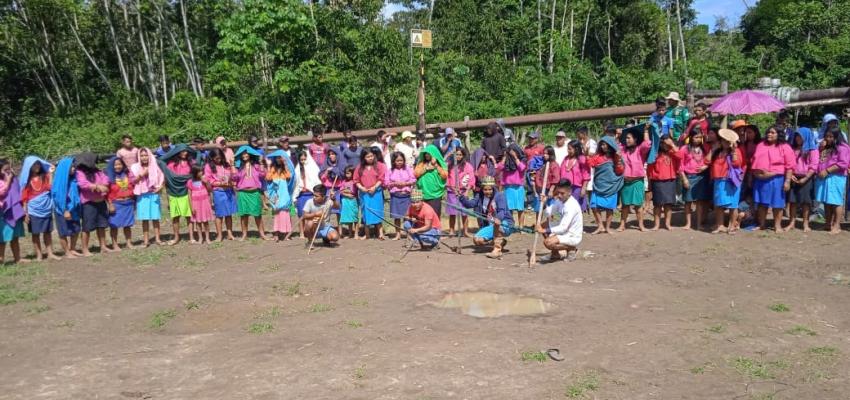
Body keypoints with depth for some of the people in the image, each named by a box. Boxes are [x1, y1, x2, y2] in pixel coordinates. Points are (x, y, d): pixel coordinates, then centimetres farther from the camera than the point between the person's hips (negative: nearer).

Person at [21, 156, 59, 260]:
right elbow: (24, 197, -3)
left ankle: (50, 253, 10)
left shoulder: (44, 176, 6)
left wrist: (50, 174, -12)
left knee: (48, 232, 6)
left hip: (46, 209, 3)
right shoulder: (27, 180, -2)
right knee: (36, 233, 3)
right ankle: (39, 255, 9)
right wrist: (25, 213, -8)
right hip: (33, 210, -3)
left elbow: (50, 187, -10)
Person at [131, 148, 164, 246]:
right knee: (145, 218, 2)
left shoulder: (155, 166, 3)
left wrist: (160, 187, -13)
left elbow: (162, 179, 5)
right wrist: (141, 175, -15)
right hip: (142, 196, 0)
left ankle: (157, 238, 13)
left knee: (155, 217, 4)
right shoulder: (135, 167, 2)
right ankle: (146, 240, 8)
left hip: (154, 195, 0)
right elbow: (132, 182, -1)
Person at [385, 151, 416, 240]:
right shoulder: (390, 170, 3)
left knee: (407, 215, 1)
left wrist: (405, 183, -12)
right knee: (396, 216, 5)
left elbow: (414, 180, 2)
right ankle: (398, 234, 15)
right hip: (395, 195, 1)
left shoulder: (408, 169, 3)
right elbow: (386, 183, 2)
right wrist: (395, 183, -13)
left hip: (406, 195, -1)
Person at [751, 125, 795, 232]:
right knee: (762, 203, 9)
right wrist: (751, 177, 16)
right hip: (760, 180, 5)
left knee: (777, 203, 0)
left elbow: (789, 166, -7)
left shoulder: (784, 147, -2)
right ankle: (761, 225, 18)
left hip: (776, 180, -5)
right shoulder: (760, 146, 14)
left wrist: (787, 181, -13)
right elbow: (754, 162, 19)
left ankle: (777, 225, 9)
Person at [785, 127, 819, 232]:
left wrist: (805, 178, -13)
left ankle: (805, 224, 7)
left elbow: (813, 166, -7)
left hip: (806, 178, -3)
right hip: (794, 178, 3)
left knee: (805, 201, 0)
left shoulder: (813, 149, -1)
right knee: (792, 200, 2)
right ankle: (792, 222, 9)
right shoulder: (792, 148, 11)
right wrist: (790, 175, -4)